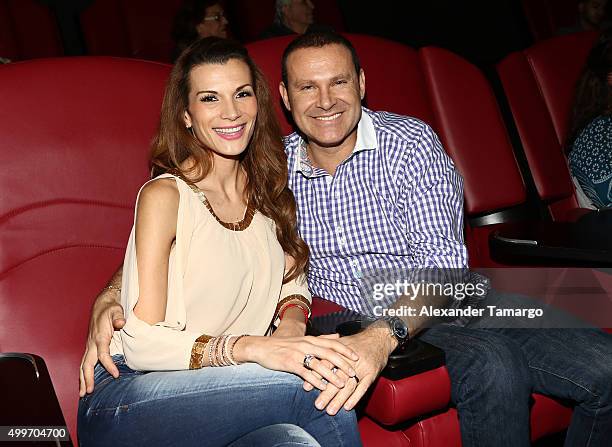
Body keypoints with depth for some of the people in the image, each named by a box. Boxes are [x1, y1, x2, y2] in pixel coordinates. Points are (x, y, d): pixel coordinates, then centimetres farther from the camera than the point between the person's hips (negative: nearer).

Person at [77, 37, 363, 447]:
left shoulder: (265, 186, 9)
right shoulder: (165, 195, -10)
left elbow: (292, 280, 20)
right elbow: (143, 343, -15)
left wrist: (291, 324, -3)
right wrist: (252, 347, -29)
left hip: (221, 390, 5)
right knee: (319, 383, -26)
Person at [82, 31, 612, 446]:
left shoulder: (410, 142, -8)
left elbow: (443, 266, -18)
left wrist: (382, 336, -38)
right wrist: (110, 299, -15)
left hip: (444, 304, 1)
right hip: (356, 324, -1)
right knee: (494, 368, -32)